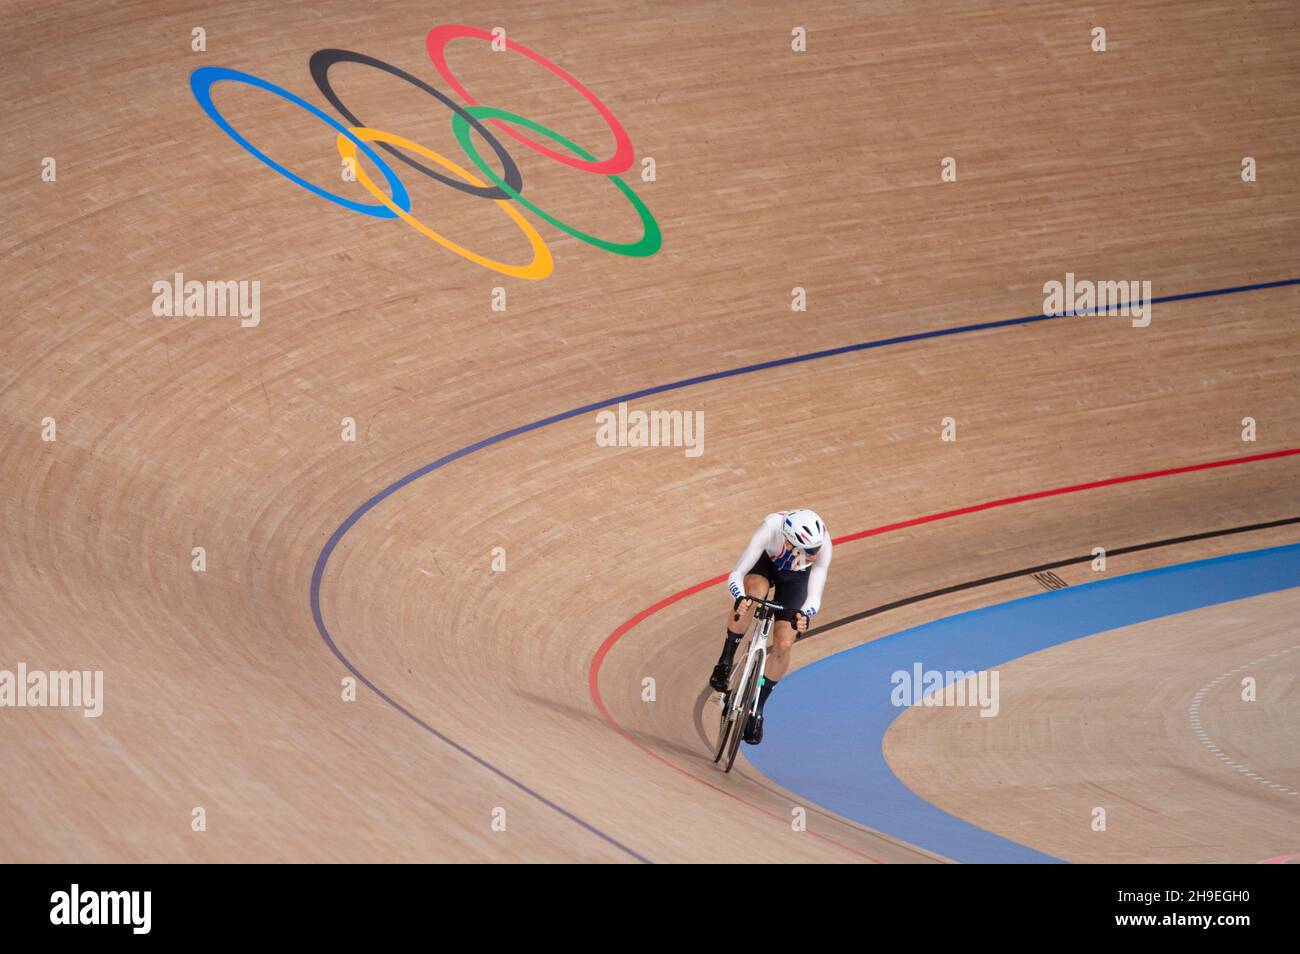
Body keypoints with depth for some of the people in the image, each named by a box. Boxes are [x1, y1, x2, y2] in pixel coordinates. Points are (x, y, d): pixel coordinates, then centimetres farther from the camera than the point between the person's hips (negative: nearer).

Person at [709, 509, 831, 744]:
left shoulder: (822, 545, -38)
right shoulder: (771, 528, -42)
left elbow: (814, 596, -38)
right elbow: (736, 575, -40)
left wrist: (804, 615, -60)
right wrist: (740, 598, -61)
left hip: (796, 577, 1)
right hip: (765, 563, -1)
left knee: (783, 644, -10)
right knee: (753, 591, -38)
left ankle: (757, 708, 12)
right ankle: (726, 661, -20)